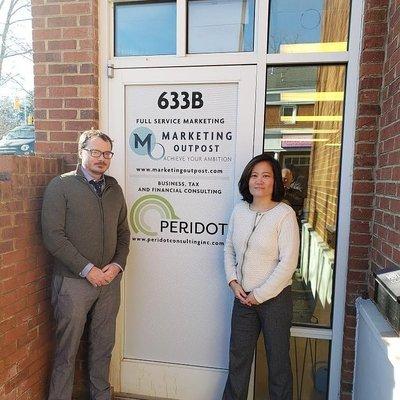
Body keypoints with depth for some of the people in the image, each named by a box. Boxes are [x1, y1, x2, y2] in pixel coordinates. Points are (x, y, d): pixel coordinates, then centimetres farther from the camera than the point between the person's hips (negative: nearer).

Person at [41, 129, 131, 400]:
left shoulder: (114, 189, 9)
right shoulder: (60, 186, -6)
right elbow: (53, 235, -13)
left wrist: (118, 264, -3)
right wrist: (87, 269, -15)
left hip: (109, 280, 5)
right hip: (73, 281, -4)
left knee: (104, 346, 17)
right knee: (67, 350, 8)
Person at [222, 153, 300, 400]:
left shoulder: (285, 214, -15)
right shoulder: (239, 211, 1)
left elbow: (288, 262, -17)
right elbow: (229, 248, 9)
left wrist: (260, 294, -13)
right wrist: (233, 282, -2)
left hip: (275, 298, -4)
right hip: (242, 297, 5)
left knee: (278, 360, 15)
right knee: (238, 358, 19)